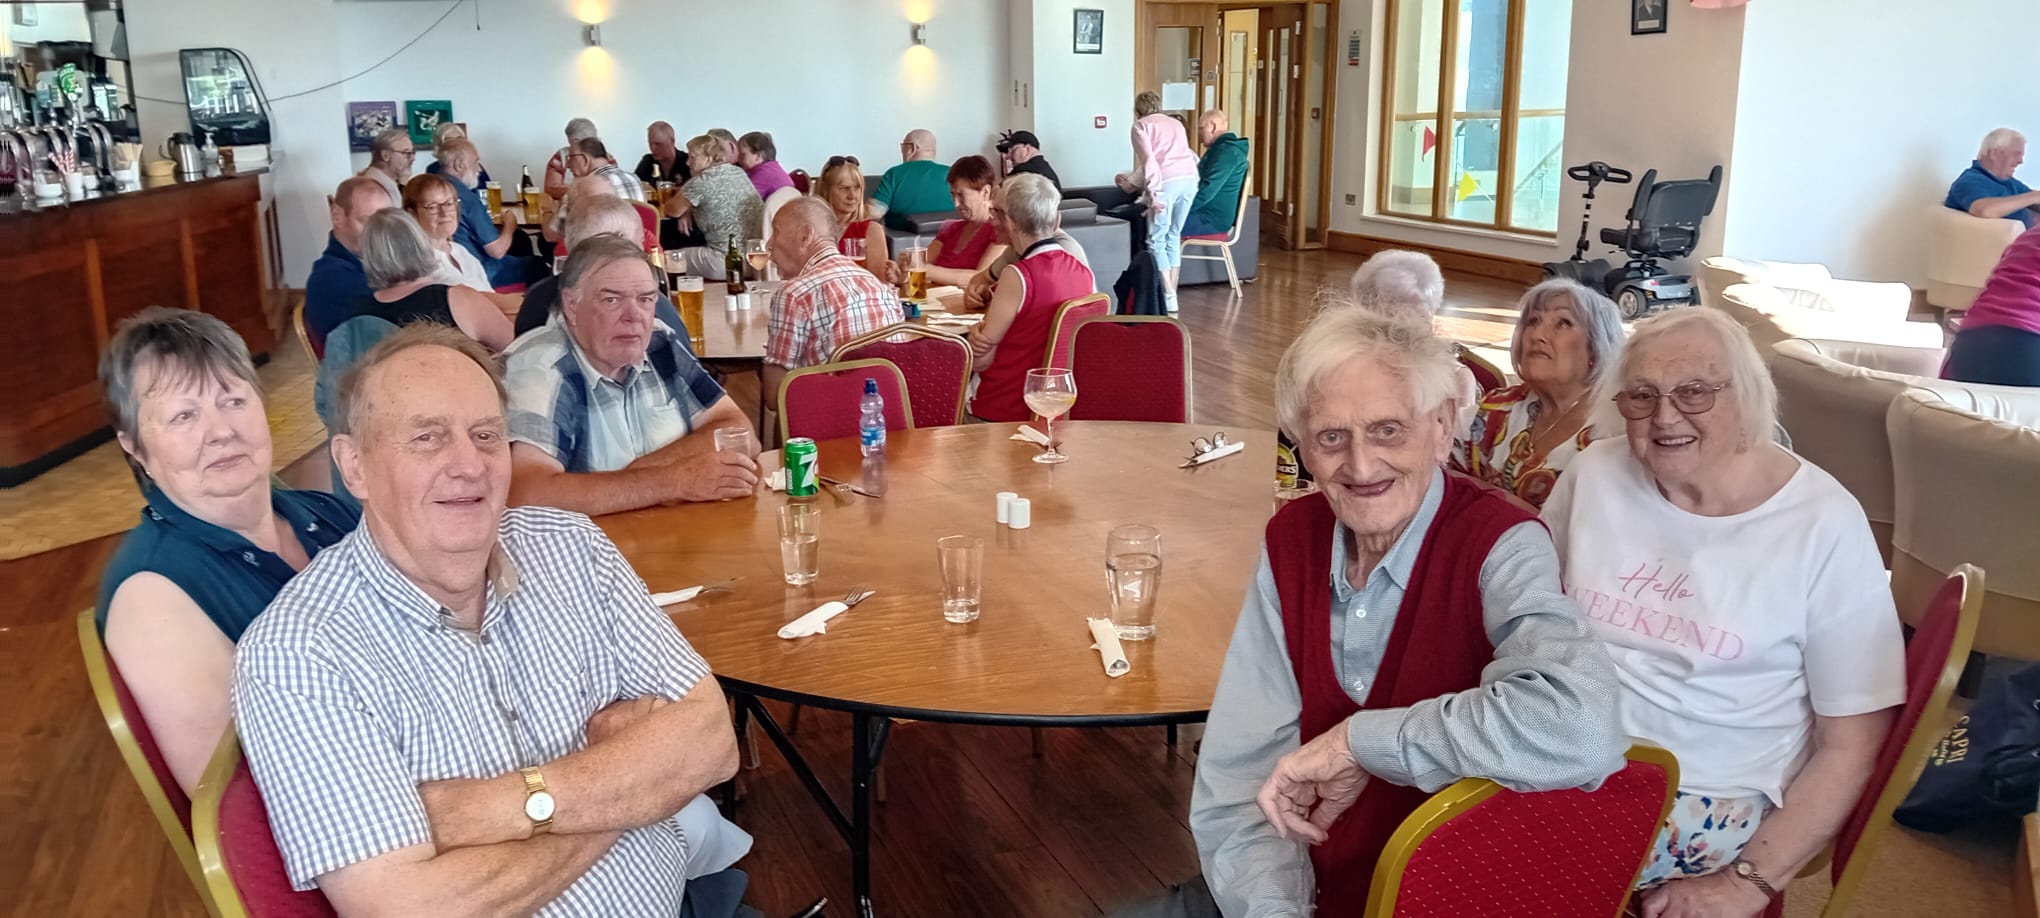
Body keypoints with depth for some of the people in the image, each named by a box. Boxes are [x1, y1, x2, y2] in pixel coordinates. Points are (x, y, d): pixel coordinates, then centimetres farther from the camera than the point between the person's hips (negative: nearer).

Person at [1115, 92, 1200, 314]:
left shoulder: (1141, 125, 10)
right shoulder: (1175, 123, 28)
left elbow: (1149, 160, -5)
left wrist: (1153, 192, -12)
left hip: (1167, 181, -6)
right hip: (1190, 177, 6)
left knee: (1156, 241, 1)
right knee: (1174, 238, 15)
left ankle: (1169, 299, -7)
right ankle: (1171, 294, 15)